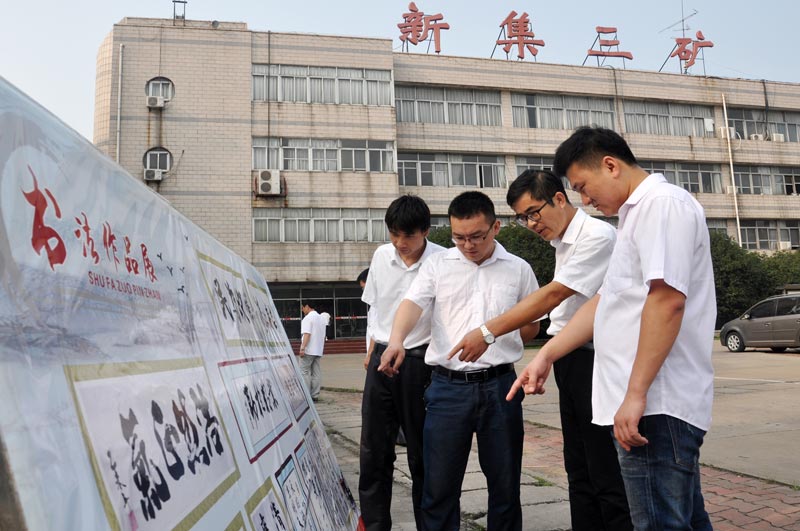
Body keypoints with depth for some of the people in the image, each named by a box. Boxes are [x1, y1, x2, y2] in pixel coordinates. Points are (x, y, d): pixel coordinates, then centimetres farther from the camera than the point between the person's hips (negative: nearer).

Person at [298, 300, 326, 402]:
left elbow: (307, 334, -19)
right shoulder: (321, 318, 16)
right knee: (316, 373, 7)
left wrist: (302, 348, -22)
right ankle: (315, 395, 7)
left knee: (305, 372, -2)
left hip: (308, 350, -8)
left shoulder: (307, 318, -10)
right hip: (318, 350, 8)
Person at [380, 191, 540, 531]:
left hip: (499, 385, 1)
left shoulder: (518, 269, 7)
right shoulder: (437, 265, 4)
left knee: (505, 483, 12)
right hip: (448, 386, -1)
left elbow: (532, 326, 17)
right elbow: (413, 303, -12)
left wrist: (494, 338, 6)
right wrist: (397, 340, -30)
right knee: (439, 485, 4)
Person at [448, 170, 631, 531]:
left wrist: (488, 333, -21)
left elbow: (552, 295, -21)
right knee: (578, 471, 16)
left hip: (595, 360, -9)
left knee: (605, 474, -2)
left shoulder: (597, 236, -14)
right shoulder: (563, 243, 13)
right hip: (570, 360, 9)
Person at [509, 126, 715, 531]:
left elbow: (667, 300, -21)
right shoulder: (636, 213, 21)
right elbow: (607, 302, 21)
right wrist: (547, 354, 16)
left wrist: (635, 395, -23)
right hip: (651, 405, 10)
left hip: (655, 406, -10)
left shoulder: (663, 202, -9)